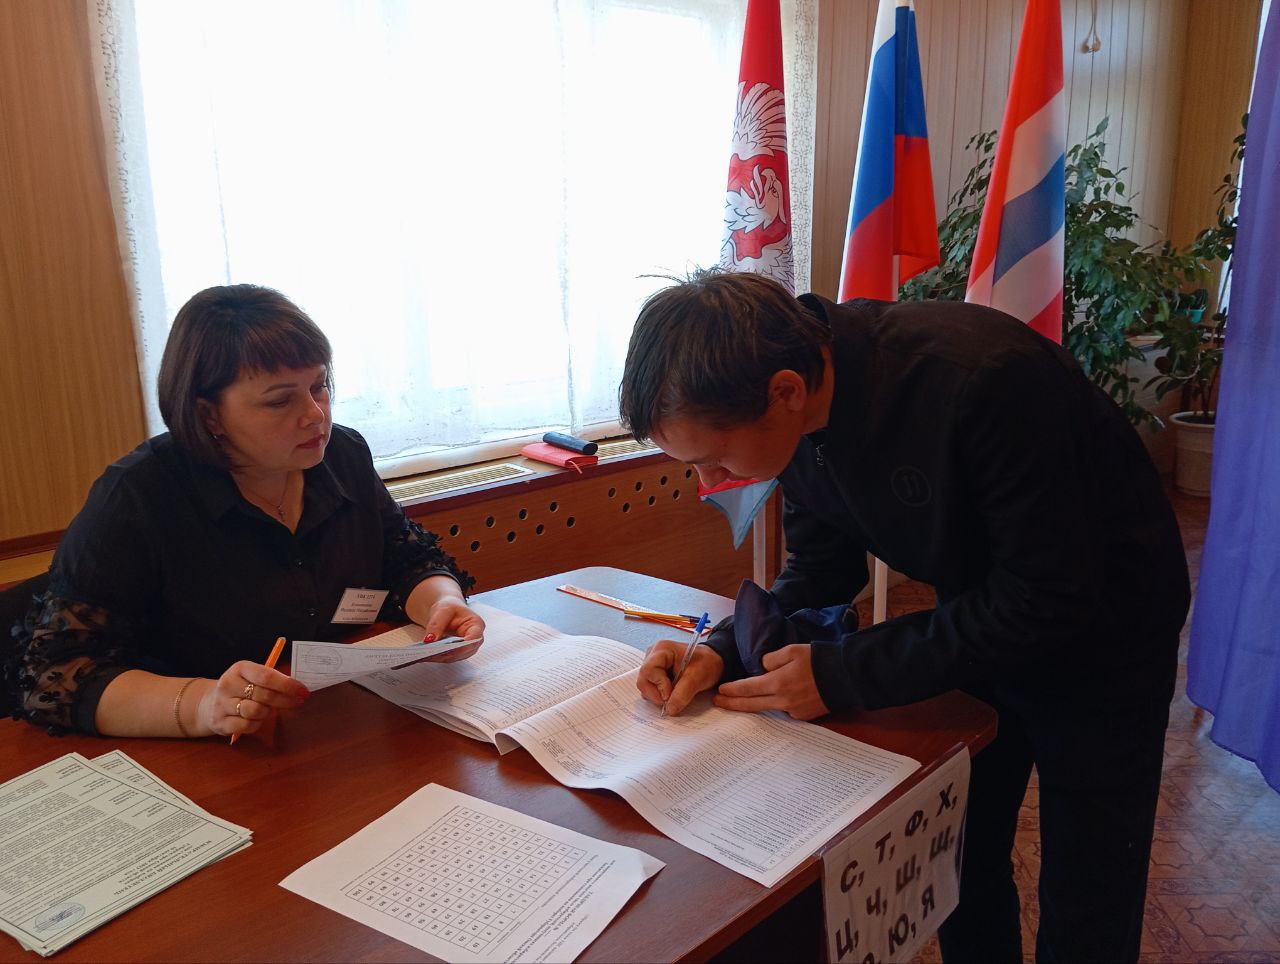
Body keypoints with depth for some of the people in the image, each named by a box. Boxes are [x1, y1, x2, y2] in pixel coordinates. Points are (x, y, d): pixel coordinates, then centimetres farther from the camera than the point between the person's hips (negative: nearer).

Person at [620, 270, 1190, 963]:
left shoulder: (984, 380, -37)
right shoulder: (797, 411, -16)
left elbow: (1051, 607, -31)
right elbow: (821, 569, -3)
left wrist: (842, 673, -31)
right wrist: (724, 652, -20)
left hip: (1101, 629, -5)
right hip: (983, 619, 5)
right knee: (960, 861, 16)